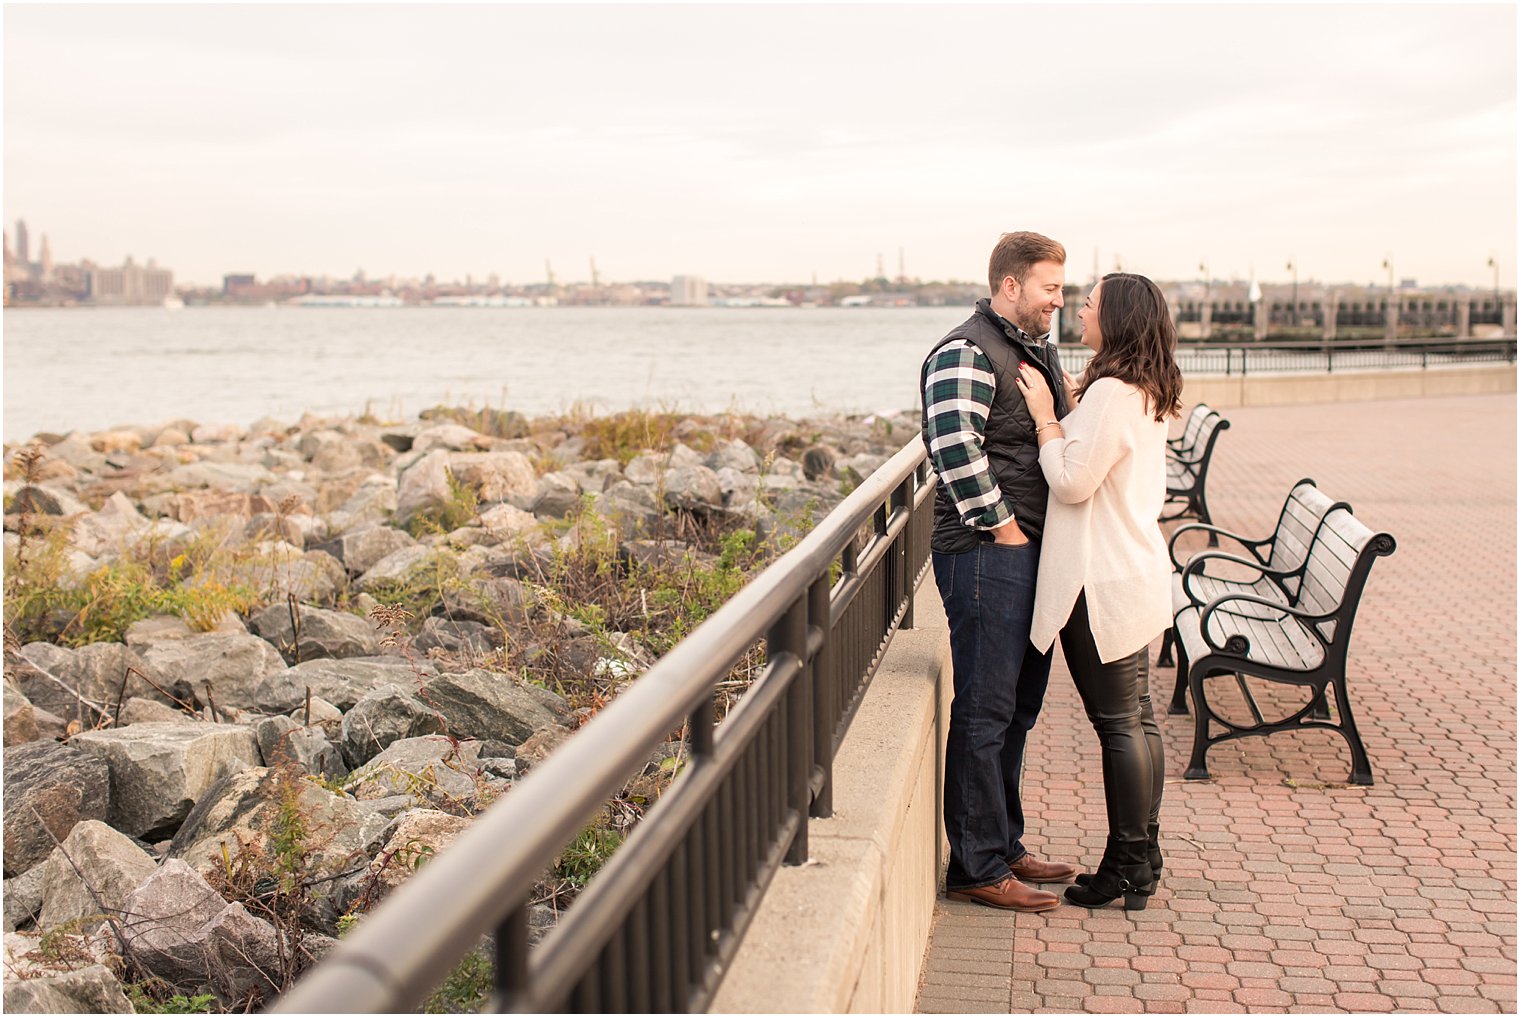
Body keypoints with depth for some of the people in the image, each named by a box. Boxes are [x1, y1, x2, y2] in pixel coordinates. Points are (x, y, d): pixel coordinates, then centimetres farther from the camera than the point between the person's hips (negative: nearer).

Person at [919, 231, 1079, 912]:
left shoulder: (1039, 351, 18)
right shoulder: (966, 354, -12)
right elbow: (956, 449, -23)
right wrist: (1004, 528, -18)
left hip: (1029, 550, 10)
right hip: (986, 553, -10)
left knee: (1019, 704, 16)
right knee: (984, 712, -5)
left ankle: (1004, 845, 29)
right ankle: (975, 869, 3)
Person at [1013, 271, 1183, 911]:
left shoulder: (1111, 393, -19)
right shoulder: (1147, 394, 12)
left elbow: (1072, 482, -20)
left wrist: (1046, 417, -10)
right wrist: (1059, 417, 11)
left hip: (1102, 582, -10)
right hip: (1136, 571, 10)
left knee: (1117, 722, -2)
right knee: (1137, 716, 14)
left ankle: (1126, 869, 7)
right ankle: (1143, 857, 23)